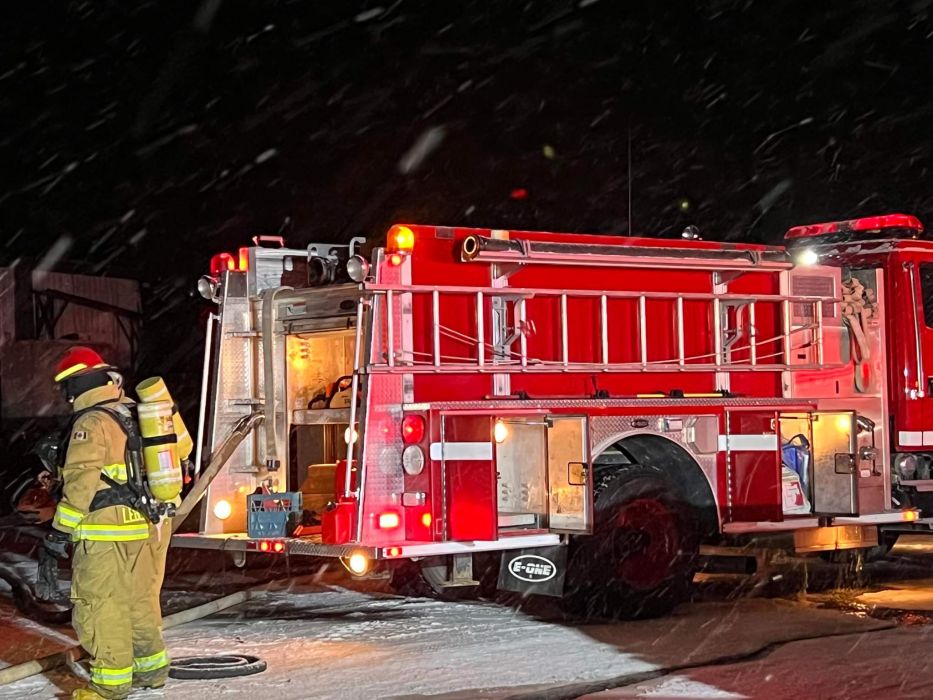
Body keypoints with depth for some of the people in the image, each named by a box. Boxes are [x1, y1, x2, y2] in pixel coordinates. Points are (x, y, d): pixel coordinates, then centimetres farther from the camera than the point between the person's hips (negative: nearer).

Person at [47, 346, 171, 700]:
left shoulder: (91, 423, -13)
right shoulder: (137, 414, 12)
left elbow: (81, 482, -17)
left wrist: (62, 529, -13)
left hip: (108, 532, -8)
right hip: (150, 528, 8)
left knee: (101, 605, -2)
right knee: (141, 599, 18)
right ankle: (152, 668, 26)